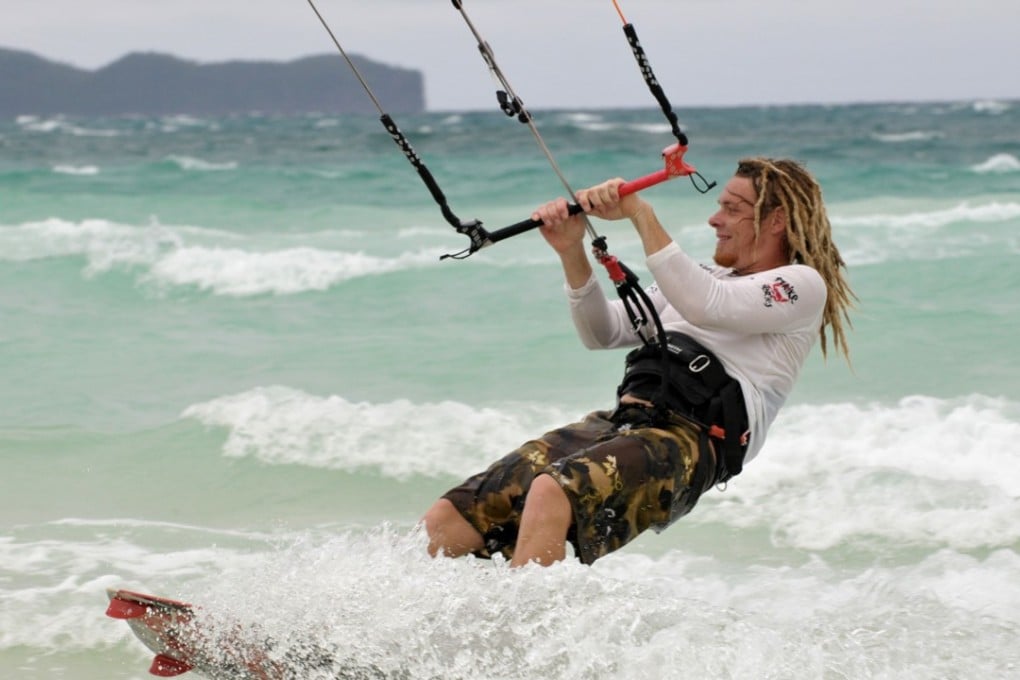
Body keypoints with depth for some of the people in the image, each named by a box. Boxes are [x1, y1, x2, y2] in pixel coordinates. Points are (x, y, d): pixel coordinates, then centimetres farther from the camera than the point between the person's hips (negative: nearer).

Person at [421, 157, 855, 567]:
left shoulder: (802, 284, 5)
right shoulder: (708, 277, 29)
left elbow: (706, 307, -15)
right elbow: (603, 334, 22)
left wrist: (639, 213, -15)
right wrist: (572, 251, 6)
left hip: (688, 441, -8)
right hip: (617, 423, 8)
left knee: (551, 494, -37)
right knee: (444, 523, -9)